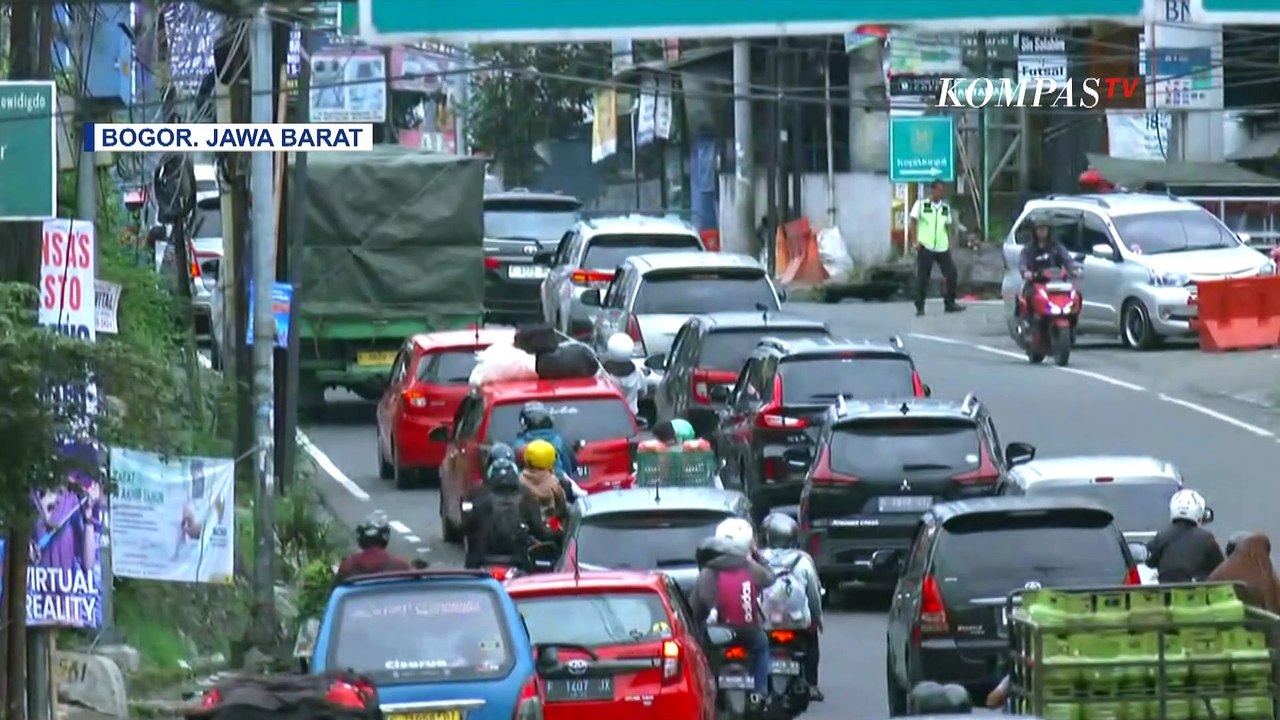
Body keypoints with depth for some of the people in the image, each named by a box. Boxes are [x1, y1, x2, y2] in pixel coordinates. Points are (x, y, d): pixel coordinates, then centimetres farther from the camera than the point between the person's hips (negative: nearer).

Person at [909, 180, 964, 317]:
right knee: (922, 276, -1)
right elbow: (913, 222, 0)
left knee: (951, 273, 0)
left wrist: (950, 245, 10)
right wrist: (914, 241, -8)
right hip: (925, 247, -4)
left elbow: (948, 227, 17)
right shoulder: (921, 204, 0)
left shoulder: (945, 208, 11)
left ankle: (950, 304, 12)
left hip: (942, 248, 4)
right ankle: (919, 307, 6)